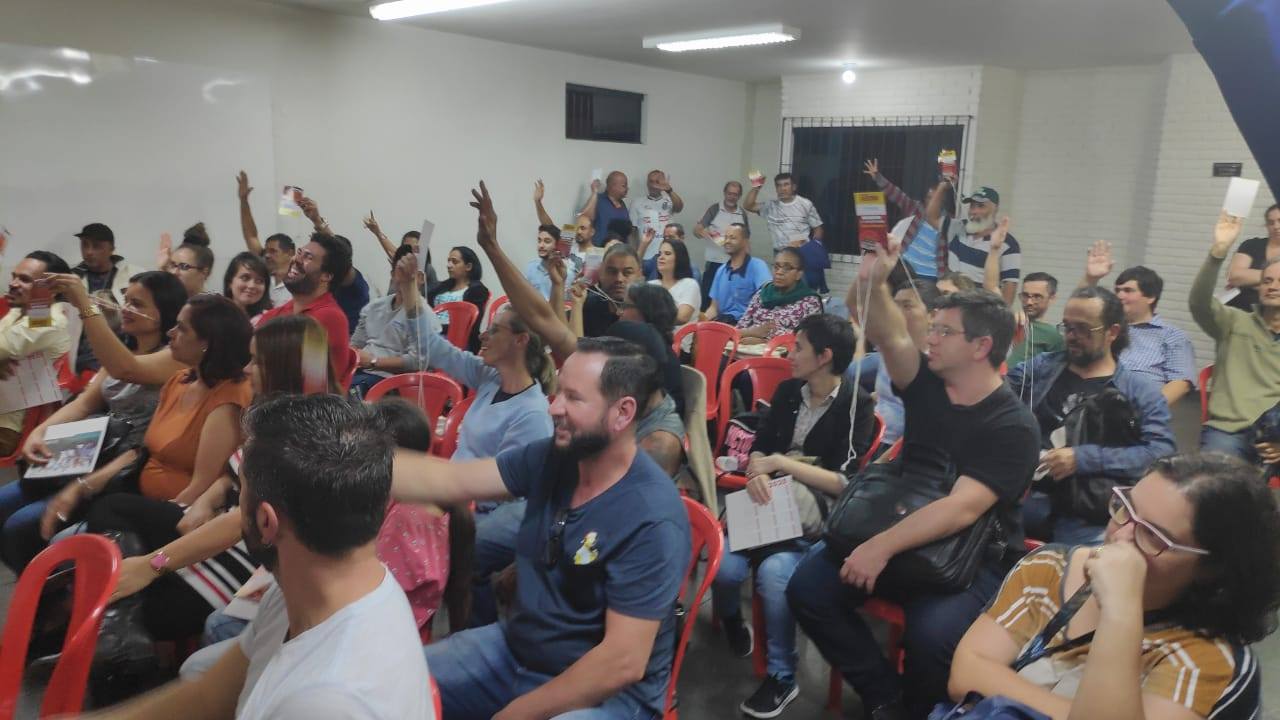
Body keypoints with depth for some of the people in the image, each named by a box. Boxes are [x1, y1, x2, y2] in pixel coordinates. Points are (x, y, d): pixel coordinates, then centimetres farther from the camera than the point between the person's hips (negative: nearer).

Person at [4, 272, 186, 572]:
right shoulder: (124, 350, 16)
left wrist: (86, 306, -34)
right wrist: (40, 431, -10)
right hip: (92, 459, 9)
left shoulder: (177, 356, -11)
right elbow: (86, 402, 8)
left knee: (21, 526, -16)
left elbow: (125, 369, -30)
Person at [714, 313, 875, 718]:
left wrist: (781, 463, -14)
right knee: (725, 566, -23)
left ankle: (781, 676, -9)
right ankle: (730, 620, 15)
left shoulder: (857, 405, -5)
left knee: (774, 571, -32)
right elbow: (759, 446, 12)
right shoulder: (788, 391, 12)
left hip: (816, 517, -4)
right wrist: (757, 472, -11)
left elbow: (844, 482, -11)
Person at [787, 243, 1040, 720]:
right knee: (806, 588, -14)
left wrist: (882, 546, -33)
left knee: (931, 635, -33)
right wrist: (871, 283, -33)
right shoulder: (928, 384, 2)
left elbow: (961, 508, -26)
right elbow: (888, 336, -14)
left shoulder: (1013, 426, -16)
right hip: (901, 532, 5)